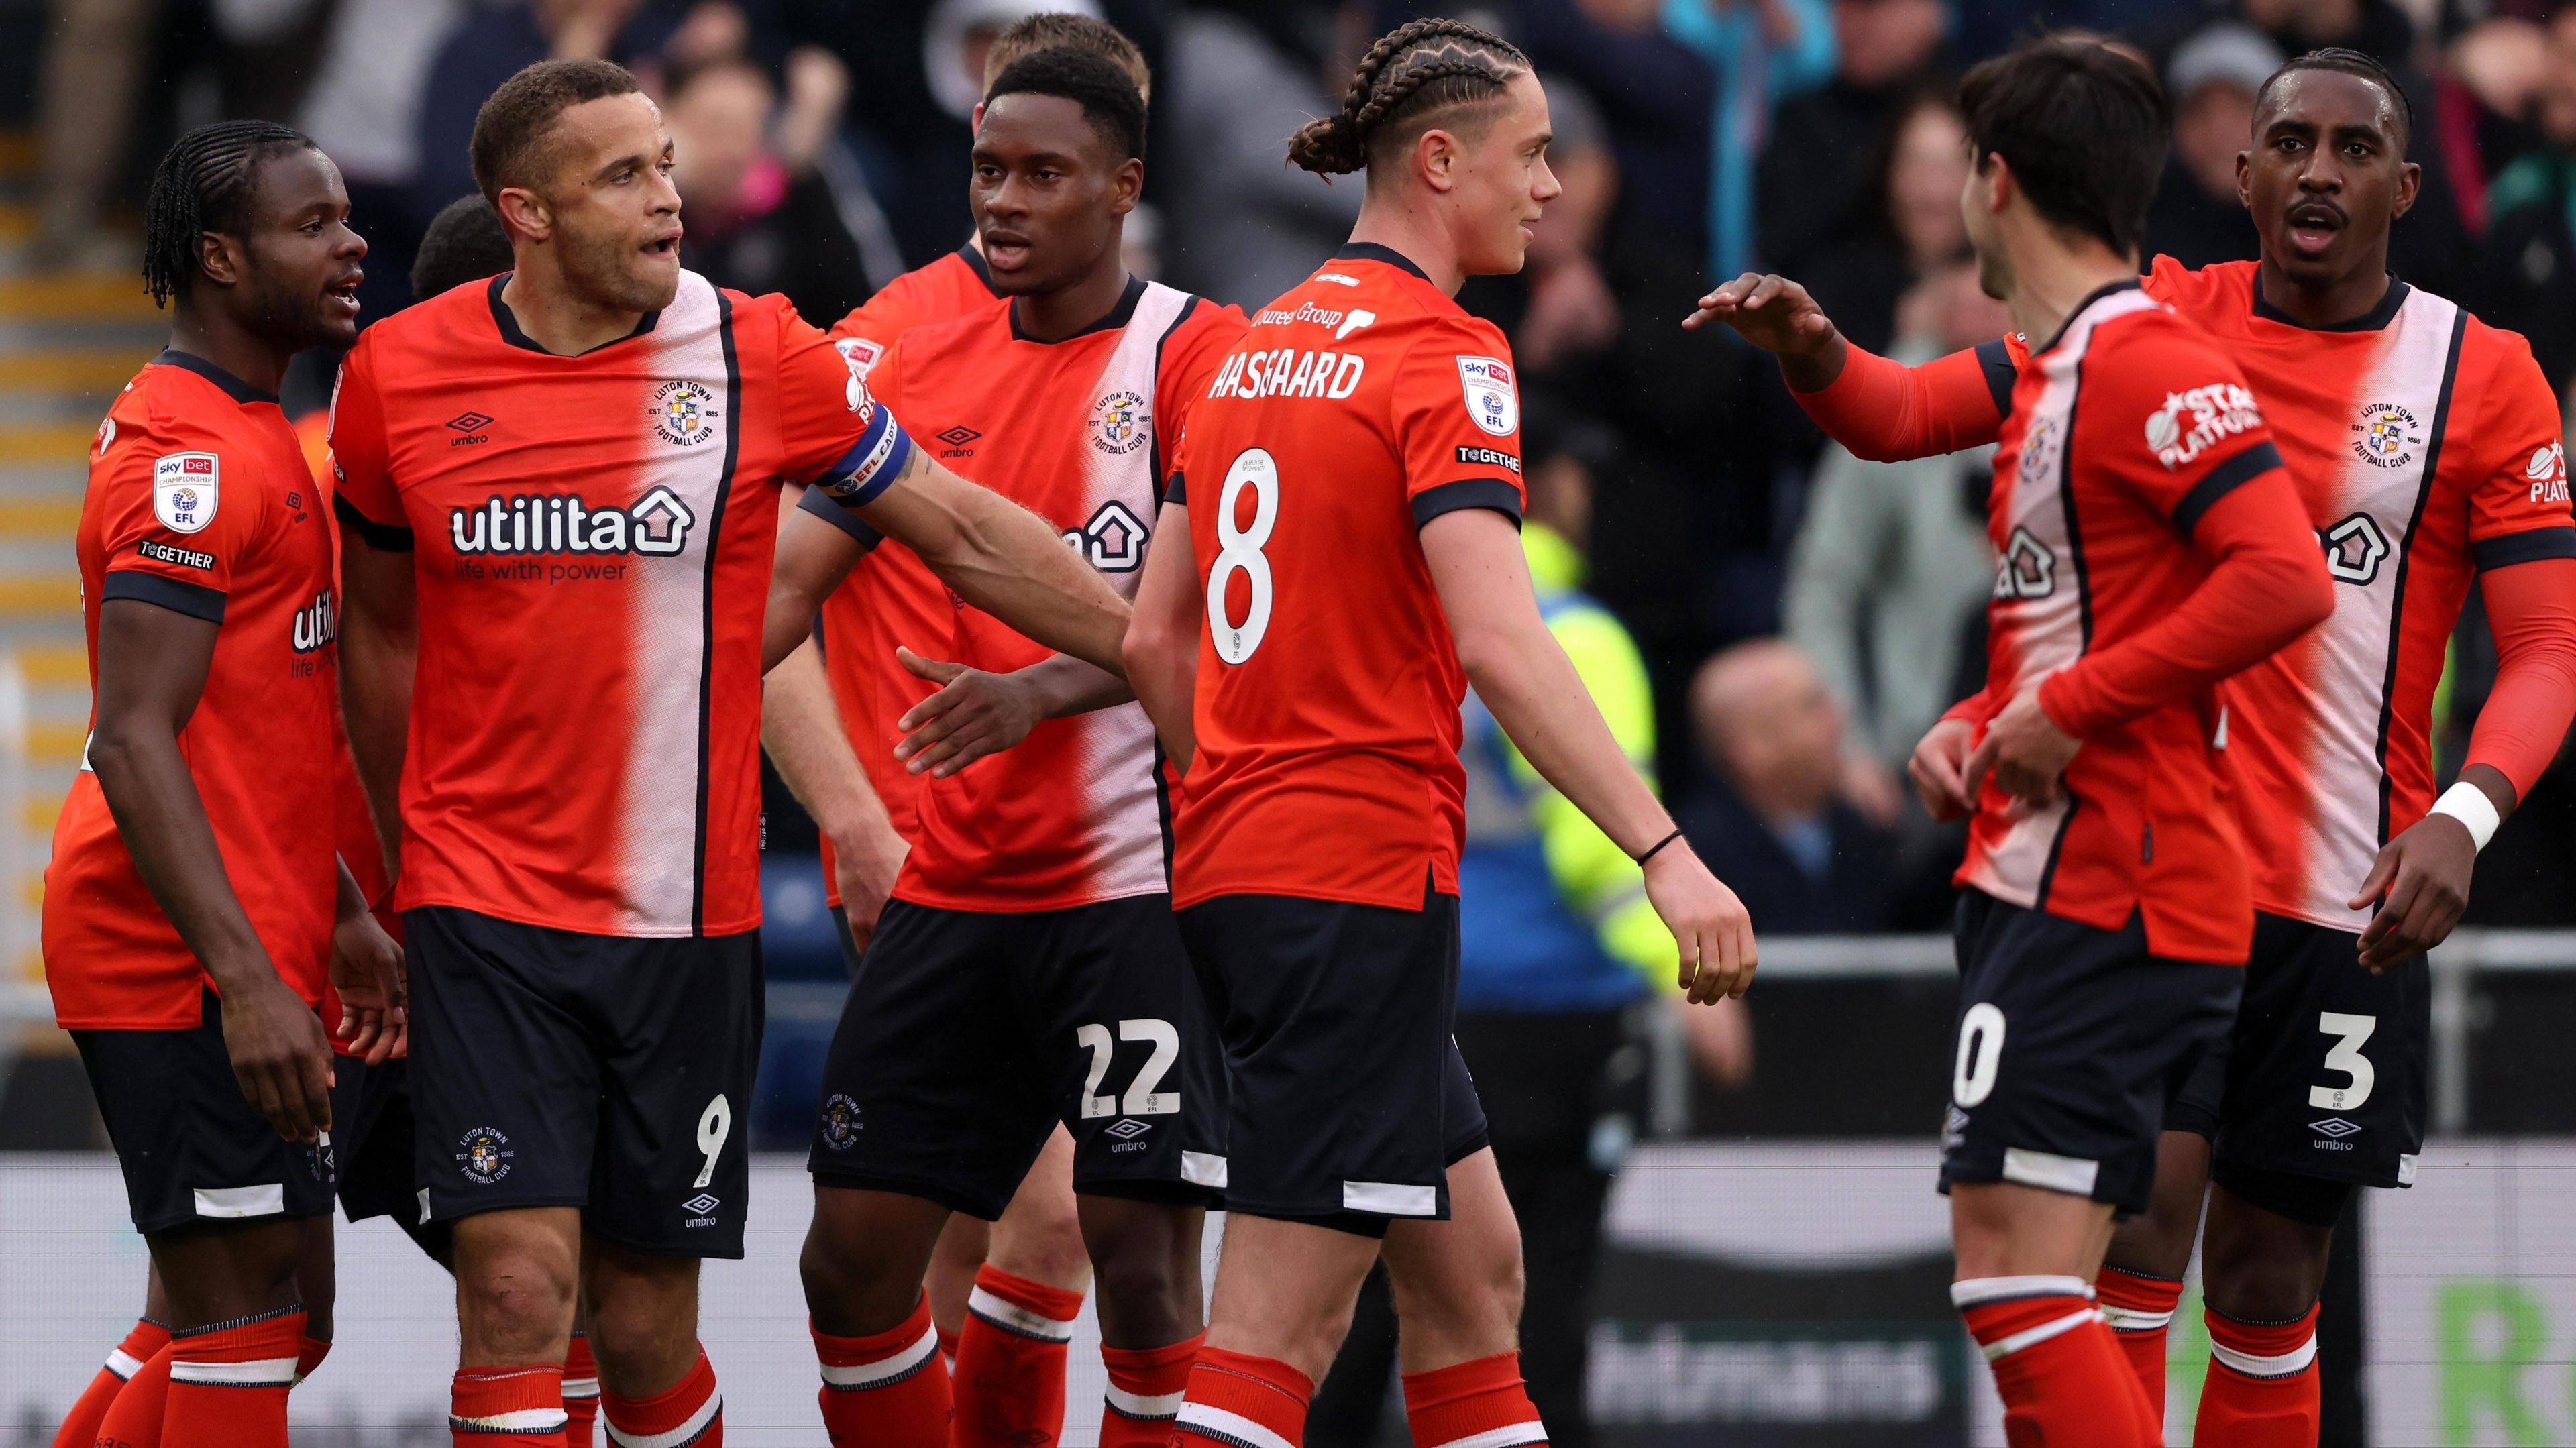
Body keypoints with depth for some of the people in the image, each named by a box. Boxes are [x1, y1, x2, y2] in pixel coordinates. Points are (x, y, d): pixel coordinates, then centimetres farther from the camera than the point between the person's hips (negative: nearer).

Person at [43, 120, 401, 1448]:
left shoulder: (249, 440, 17)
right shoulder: (187, 460, -16)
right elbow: (135, 742, -23)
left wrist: (340, 914, 24)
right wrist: (247, 980, -28)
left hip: (249, 955, 10)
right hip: (183, 959, -10)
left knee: (278, 1315, 14)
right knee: (240, 1321, -8)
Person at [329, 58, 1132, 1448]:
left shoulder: (755, 357, -2)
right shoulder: (397, 375, 0)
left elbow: (968, 535, 8)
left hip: (684, 918, 1)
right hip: (486, 911, -1)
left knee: (647, 1326, 4)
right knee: (518, 1288, -13)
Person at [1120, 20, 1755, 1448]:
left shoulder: (1258, 348, 14)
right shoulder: (1443, 354, -11)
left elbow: (1154, 640, 16)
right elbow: (1500, 645, -23)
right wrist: (1665, 851, -27)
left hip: (1234, 861, 9)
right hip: (1363, 880, -9)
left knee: (1473, 1268, 16)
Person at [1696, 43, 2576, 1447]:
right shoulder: (2154, 323, 4)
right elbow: (1905, 415, 4)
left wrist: (2462, 816, -23)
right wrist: (1814, 353, -20)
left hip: (2350, 905, 0)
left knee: (2268, 1281, 6)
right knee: (2144, 1199, -18)